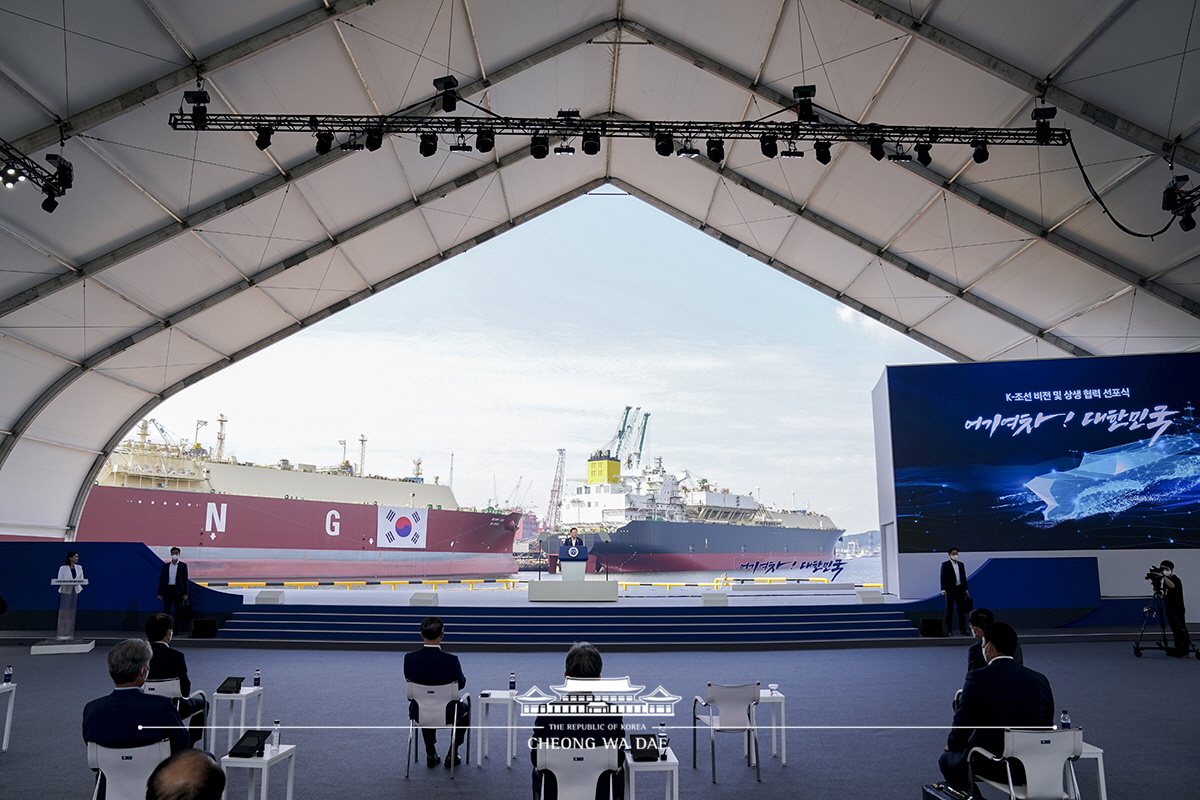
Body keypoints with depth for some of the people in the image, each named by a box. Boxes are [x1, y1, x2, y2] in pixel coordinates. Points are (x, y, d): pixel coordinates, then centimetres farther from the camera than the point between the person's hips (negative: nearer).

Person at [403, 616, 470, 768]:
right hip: (447, 714, -2)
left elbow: (409, 681, 0)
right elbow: (461, 684, -6)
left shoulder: (409, 658, -18)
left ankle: (431, 753, 37)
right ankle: (452, 754, 28)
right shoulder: (451, 660, -24)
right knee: (465, 706, 32)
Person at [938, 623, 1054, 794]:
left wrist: (952, 745, 15)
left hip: (993, 765, -5)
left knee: (947, 760, 22)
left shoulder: (978, 678, -11)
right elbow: (1048, 726, 10)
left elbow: (963, 723, -6)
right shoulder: (1040, 679, 4)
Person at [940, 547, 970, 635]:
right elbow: (943, 578, -6)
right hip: (950, 590, -4)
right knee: (949, 611, 1)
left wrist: (966, 589, 8)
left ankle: (963, 630, 9)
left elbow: (964, 577, 14)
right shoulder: (945, 564, -1)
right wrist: (943, 590, -13)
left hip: (960, 589, 4)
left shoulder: (961, 564, 12)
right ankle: (949, 630, 4)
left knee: (962, 610, 5)